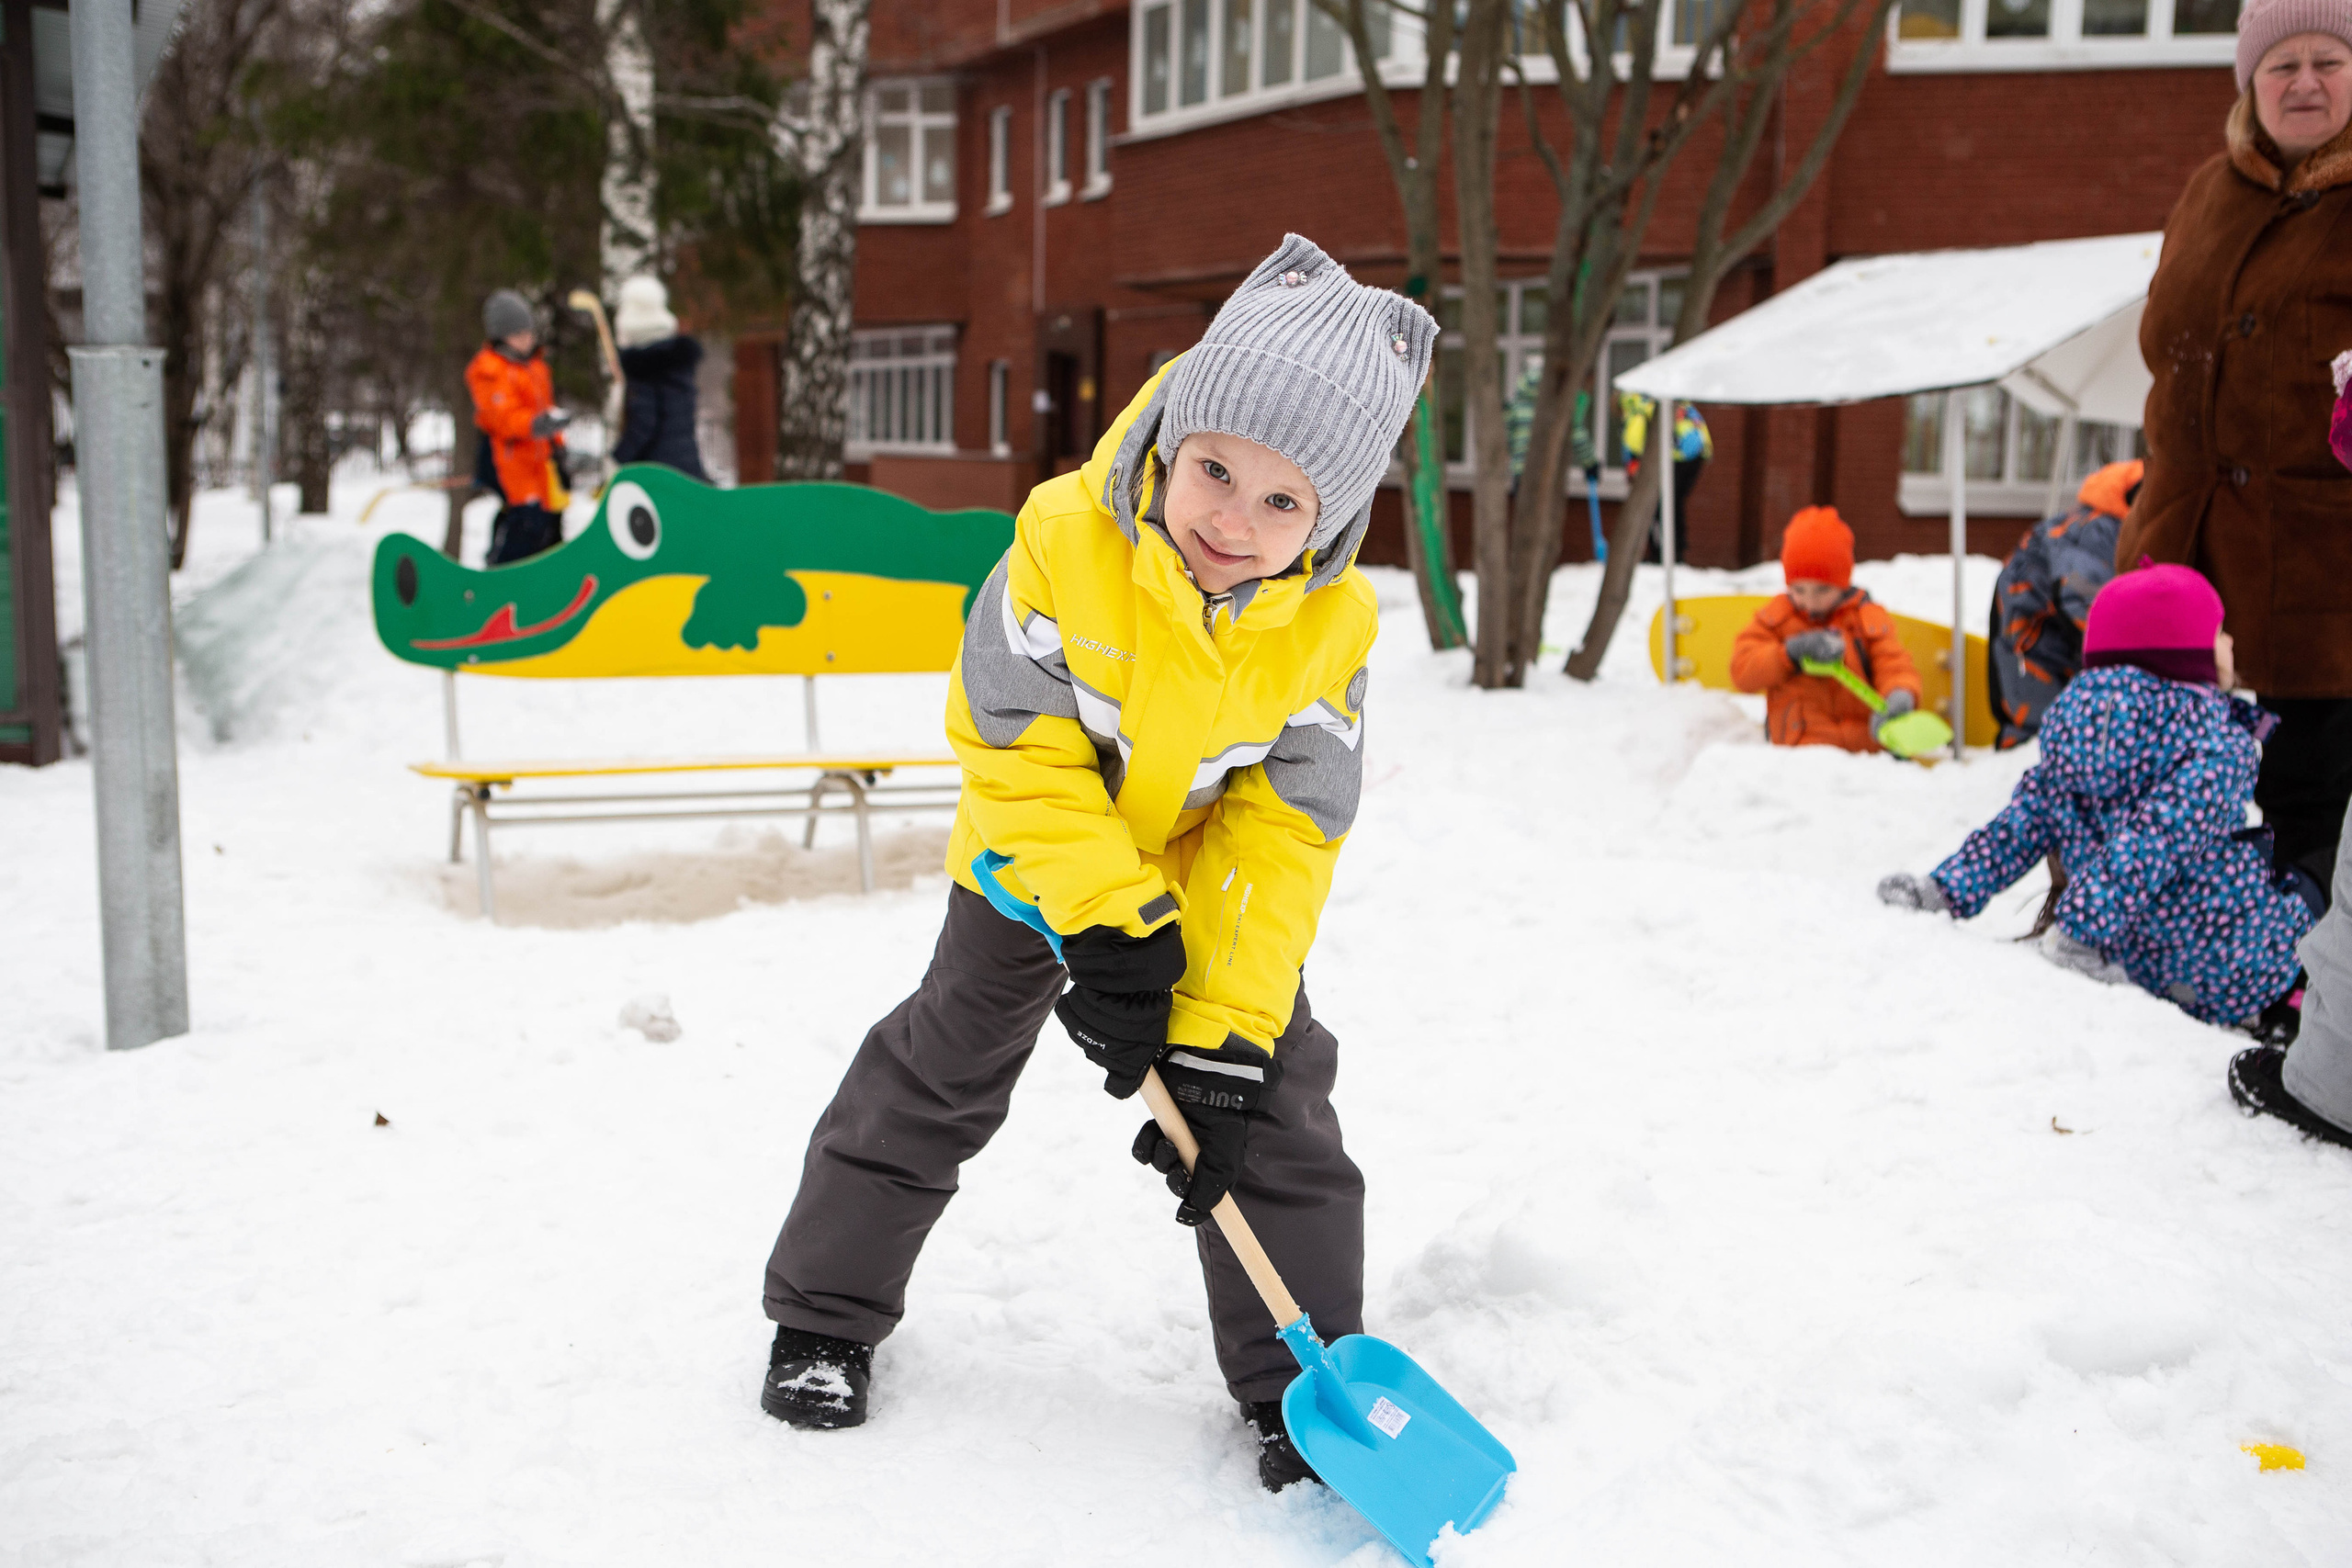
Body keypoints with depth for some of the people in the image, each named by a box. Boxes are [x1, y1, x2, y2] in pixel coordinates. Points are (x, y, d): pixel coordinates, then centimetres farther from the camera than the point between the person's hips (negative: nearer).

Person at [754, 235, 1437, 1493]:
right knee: (938, 1078, 6)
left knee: (1274, 1108, -3)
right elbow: (1019, 746, -24)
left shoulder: (1329, 626, -22)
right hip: (1036, 864, -1)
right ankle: (824, 1314, 25)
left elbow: (1281, 835, -20)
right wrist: (1106, 923, -29)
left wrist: (1225, 1025, -25)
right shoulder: (1067, 541, -30)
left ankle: (1299, 1378, 11)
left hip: (1217, 882, 1)